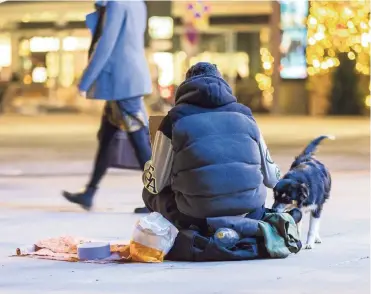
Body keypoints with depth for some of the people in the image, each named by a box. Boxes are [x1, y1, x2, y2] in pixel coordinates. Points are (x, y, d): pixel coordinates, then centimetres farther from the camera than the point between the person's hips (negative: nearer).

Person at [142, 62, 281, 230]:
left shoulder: (176, 119, 3)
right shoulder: (244, 114, 12)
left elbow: (154, 184, 6)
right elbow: (271, 178, 18)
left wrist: (148, 170, 30)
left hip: (195, 216, -3)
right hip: (247, 211, 3)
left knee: (150, 193, 26)